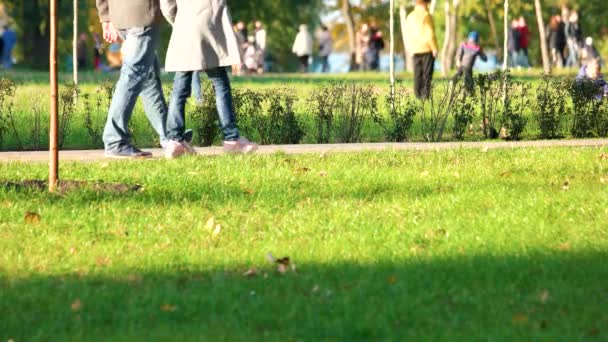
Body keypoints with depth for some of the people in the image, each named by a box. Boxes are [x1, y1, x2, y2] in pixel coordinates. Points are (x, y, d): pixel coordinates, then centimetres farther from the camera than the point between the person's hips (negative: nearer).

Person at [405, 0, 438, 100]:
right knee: (427, 74, -3)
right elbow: (430, 34, -14)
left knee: (417, 74, 7)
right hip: (427, 49, -6)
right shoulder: (426, 16, -10)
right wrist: (434, 48, -9)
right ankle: (425, 95, -9)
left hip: (415, 50, 6)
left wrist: (410, 49, 16)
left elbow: (408, 34, 11)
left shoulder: (410, 17, 9)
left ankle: (418, 96, 5)